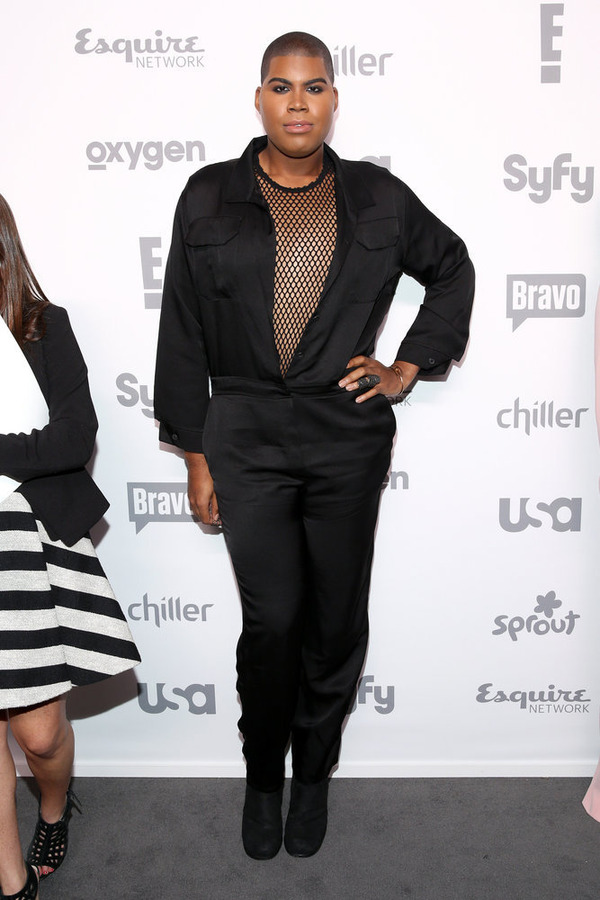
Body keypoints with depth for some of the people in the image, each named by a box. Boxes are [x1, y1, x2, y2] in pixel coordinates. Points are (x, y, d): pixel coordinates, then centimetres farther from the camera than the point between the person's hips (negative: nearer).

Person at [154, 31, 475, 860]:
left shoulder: (378, 197, 5)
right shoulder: (210, 198, 3)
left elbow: (453, 270, 20)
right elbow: (184, 335, 4)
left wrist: (409, 368, 9)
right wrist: (195, 456, 1)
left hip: (348, 435, 1)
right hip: (246, 435, -1)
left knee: (336, 620, 9)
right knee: (271, 620, 1)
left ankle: (314, 775, 31)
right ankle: (262, 778, 26)